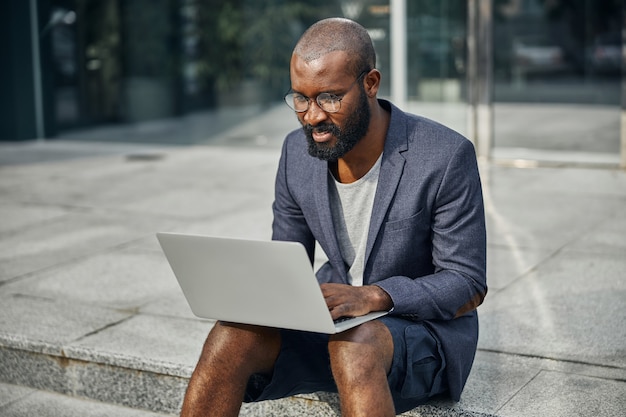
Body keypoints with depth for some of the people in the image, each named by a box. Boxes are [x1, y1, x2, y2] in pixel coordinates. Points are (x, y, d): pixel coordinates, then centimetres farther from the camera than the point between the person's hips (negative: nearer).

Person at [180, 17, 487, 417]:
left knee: (354, 346, -39)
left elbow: (469, 286, -15)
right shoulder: (298, 152, -3)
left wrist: (372, 296, -31)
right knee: (231, 337, -23)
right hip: (334, 317, 5)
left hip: (425, 325, -4)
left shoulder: (446, 156, -19)